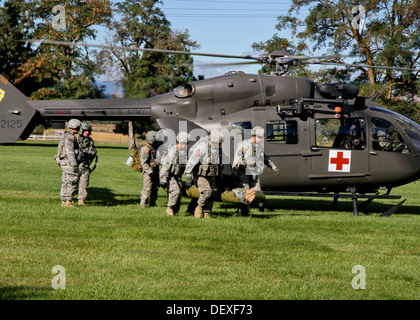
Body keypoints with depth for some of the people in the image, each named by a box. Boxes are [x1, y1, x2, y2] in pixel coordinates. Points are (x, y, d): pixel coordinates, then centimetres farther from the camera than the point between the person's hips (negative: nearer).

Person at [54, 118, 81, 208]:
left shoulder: (65, 136, 16)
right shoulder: (70, 137, -16)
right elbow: (70, 152, -22)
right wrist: (74, 164, -22)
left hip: (63, 162, 10)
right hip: (69, 163, -10)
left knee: (65, 183, 12)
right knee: (72, 183, -5)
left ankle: (63, 201, 14)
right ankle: (68, 202, -6)